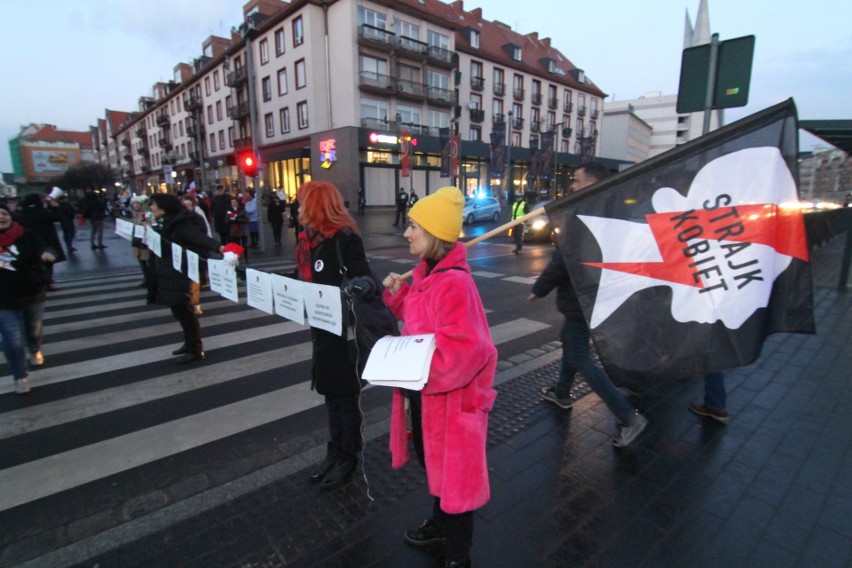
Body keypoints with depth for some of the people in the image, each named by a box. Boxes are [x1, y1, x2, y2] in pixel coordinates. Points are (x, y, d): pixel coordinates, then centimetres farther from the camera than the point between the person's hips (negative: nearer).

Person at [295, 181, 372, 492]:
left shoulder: (345, 238, -18)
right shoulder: (310, 238, 7)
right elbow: (303, 281, 13)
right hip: (322, 327, 8)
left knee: (346, 395, 8)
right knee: (331, 393, 19)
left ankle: (349, 457, 27)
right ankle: (335, 452, 35)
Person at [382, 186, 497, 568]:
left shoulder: (454, 283, -27)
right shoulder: (425, 271, 3)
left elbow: (463, 350, -32)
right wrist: (398, 293, -1)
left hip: (451, 397, -9)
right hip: (425, 390, 9)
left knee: (453, 473, 12)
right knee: (433, 463, 28)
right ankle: (440, 524, 54)